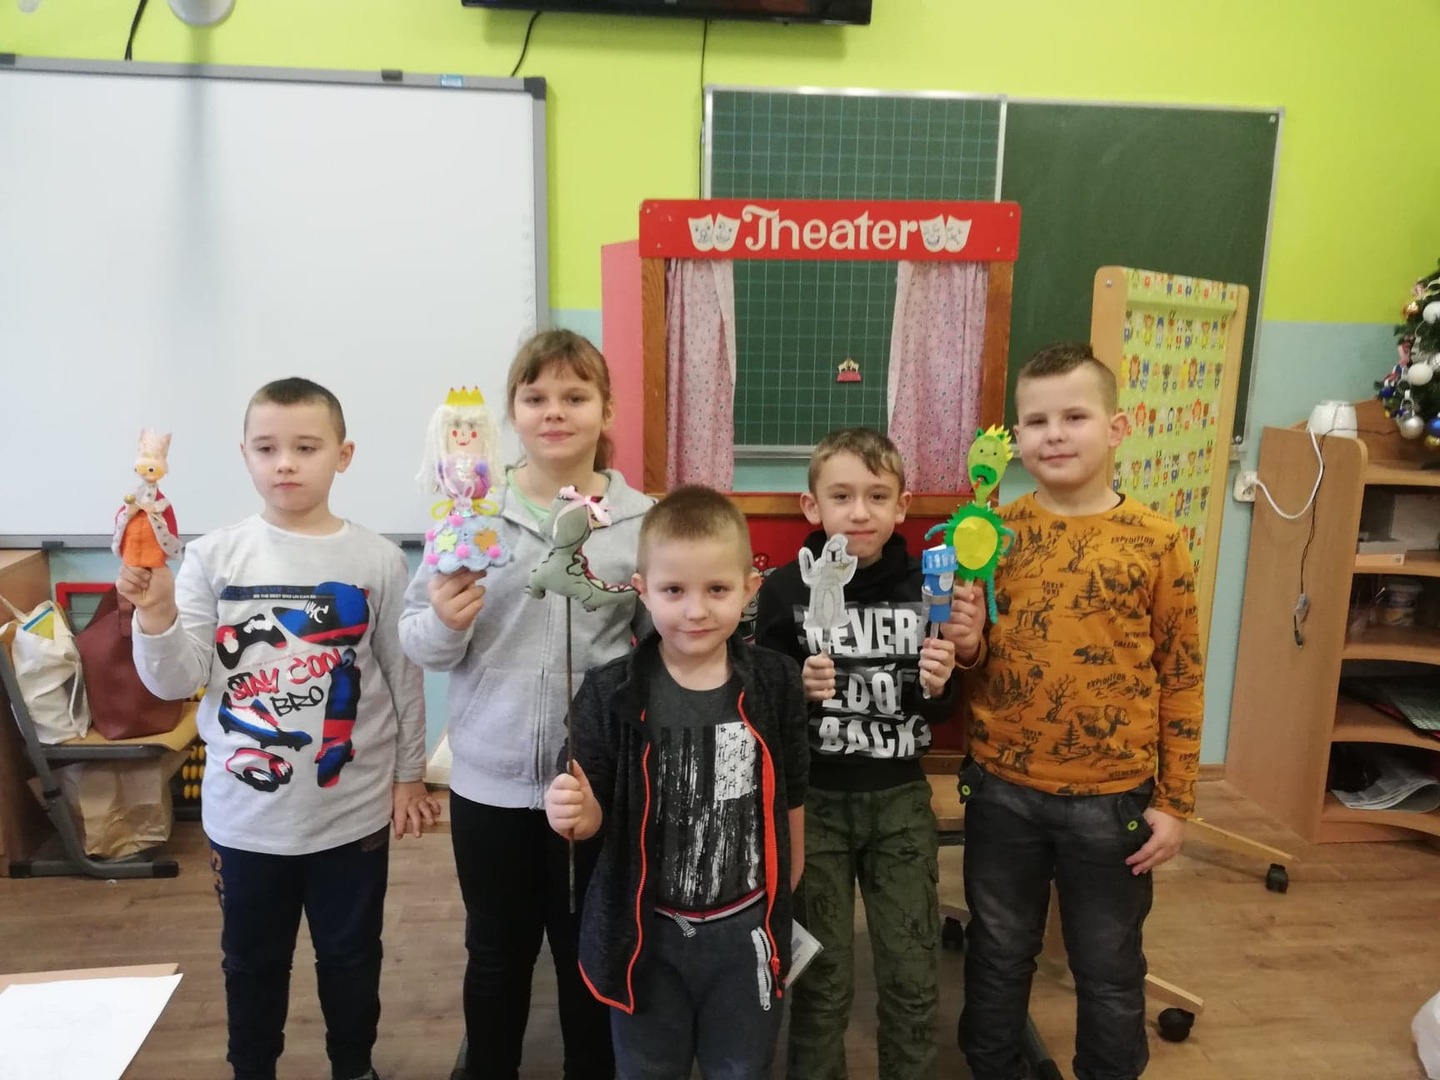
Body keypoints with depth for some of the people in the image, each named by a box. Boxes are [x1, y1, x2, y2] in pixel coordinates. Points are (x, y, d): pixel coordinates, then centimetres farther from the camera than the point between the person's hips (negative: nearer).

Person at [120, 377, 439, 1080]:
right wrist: (156, 612, -25)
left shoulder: (379, 561, -8)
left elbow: (403, 677, -1)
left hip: (352, 809, 0)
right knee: (252, 962, 21)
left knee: (350, 958, 18)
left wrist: (409, 775, 3)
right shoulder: (213, 557, -6)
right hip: (244, 811, 1)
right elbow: (176, 681, -8)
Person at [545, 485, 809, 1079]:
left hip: (745, 930, 1)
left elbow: (790, 802, 3)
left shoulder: (776, 684, -10)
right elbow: (597, 811, -7)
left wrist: (785, 907, 12)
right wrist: (575, 813, -31)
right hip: (645, 932, -1)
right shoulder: (612, 693, -15)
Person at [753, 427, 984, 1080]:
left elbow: (938, 714, 3)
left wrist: (938, 686, -18)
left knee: (912, 977, 12)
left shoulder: (924, 586, -5)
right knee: (821, 979, 12)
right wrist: (798, 687, -23)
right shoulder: (785, 590, -10)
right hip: (813, 800, -1)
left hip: (900, 799, 2)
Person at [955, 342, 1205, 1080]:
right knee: (998, 954, 20)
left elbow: (1182, 678, -2)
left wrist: (1174, 802, -1)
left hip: (1111, 797, -1)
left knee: (1108, 968, 18)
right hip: (1001, 789, 2)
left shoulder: (1157, 542, -8)